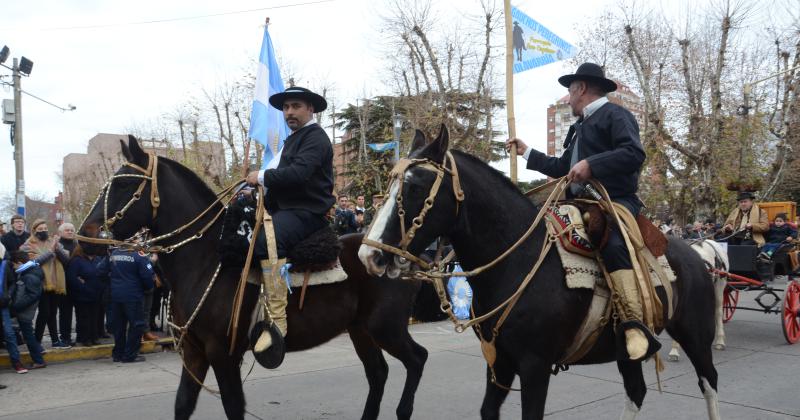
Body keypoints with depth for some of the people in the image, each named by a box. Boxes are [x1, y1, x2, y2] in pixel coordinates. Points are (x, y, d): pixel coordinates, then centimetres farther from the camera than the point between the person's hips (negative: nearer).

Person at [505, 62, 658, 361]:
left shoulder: (615, 115, 0)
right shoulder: (581, 126, 26)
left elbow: (634, 154, -18)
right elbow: (562, 168, 34)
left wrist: (591, 164, -27)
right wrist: (527, 152, 38)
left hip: (616, 200, -10)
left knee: (612, 245, -36)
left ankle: (635, 328, -42)